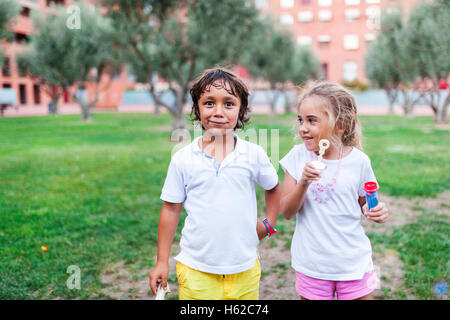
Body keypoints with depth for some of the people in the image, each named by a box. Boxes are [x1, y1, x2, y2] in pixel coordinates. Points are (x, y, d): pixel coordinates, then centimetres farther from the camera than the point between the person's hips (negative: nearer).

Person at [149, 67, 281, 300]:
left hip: (244, 270, 1)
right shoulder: (183, 159, -6)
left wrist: (269, 224, 9)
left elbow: (273, 188, 15)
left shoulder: (254, 155, -4)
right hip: (196, 271, -1)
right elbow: (171, 209, 1)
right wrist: (162, 262, 4)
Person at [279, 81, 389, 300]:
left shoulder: (358, 161, -7)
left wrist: (377, 212, -14)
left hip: (353, 263, 0)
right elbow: (287, 212, -8)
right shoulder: (298, 157, -6)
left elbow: (364, 204, 8)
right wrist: (303, 183, -24)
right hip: (311, 265, 1)